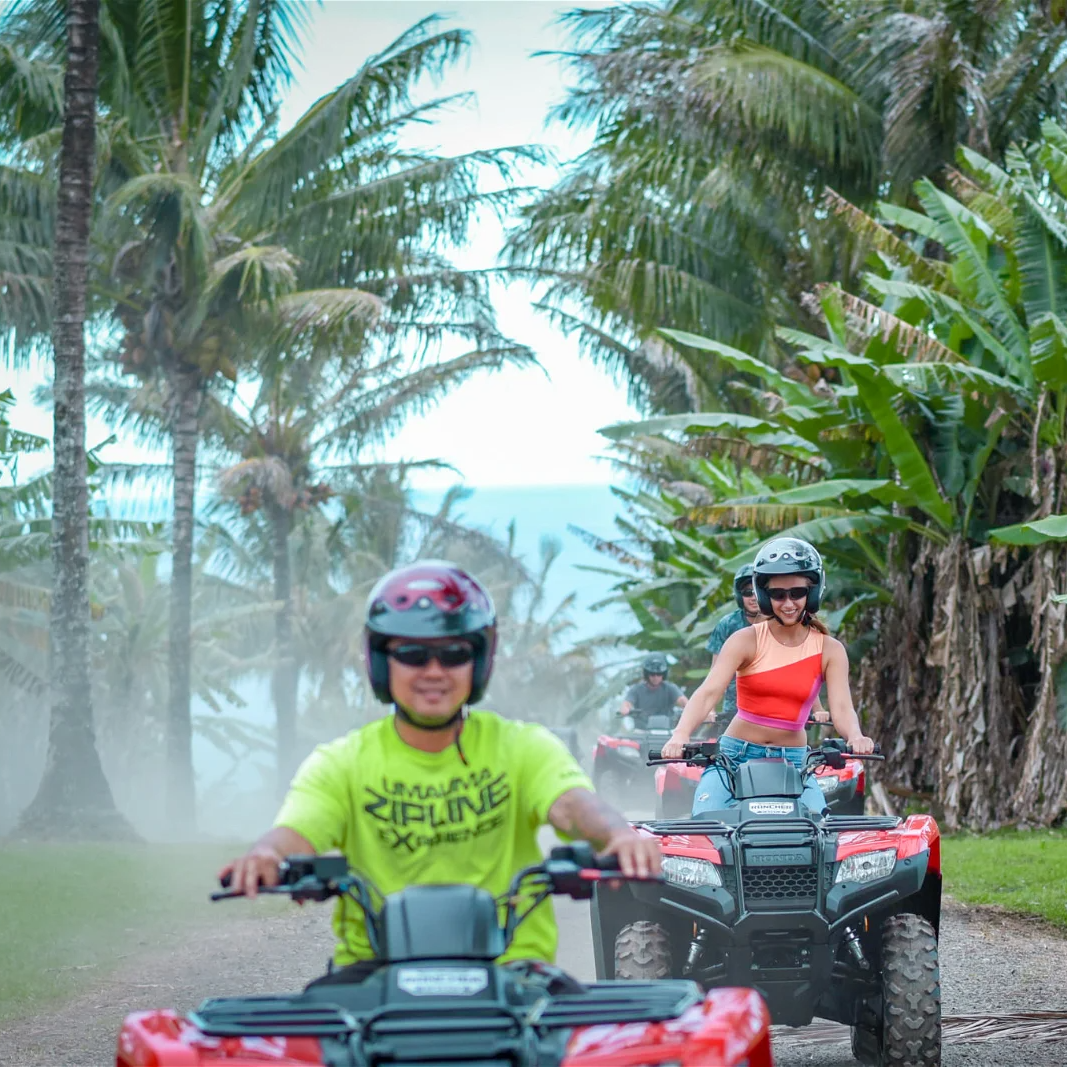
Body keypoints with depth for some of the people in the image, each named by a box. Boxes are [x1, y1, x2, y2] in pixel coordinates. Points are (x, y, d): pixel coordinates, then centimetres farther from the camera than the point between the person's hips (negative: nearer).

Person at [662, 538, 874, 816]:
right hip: (737, 756, -1)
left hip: (793, 762, 1)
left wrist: (855, 737, -34)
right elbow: (708, 692, -16)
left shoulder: (829, 650, 3)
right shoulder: (746, 641, -3)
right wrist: (680, 736, -35)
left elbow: (841, 707, -10)